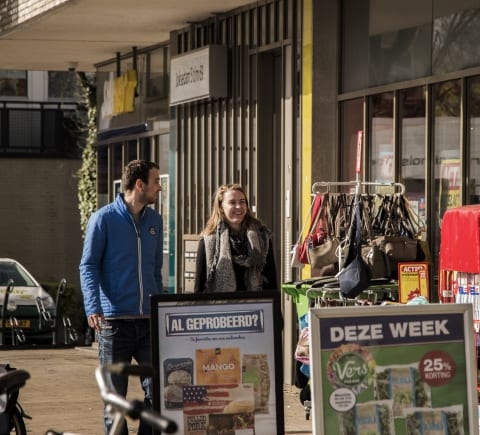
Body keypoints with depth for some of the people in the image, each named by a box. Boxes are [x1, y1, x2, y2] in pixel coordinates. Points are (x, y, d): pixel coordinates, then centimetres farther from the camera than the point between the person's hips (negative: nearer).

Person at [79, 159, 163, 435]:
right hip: (115, 320, -5)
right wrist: (93, 307, -18)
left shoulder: (155, 220, 13)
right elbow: (88, 265, -5)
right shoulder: (105, 218, -4)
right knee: (115, 392, 3)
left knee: (157, 388, 0)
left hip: (149, 320, 5)